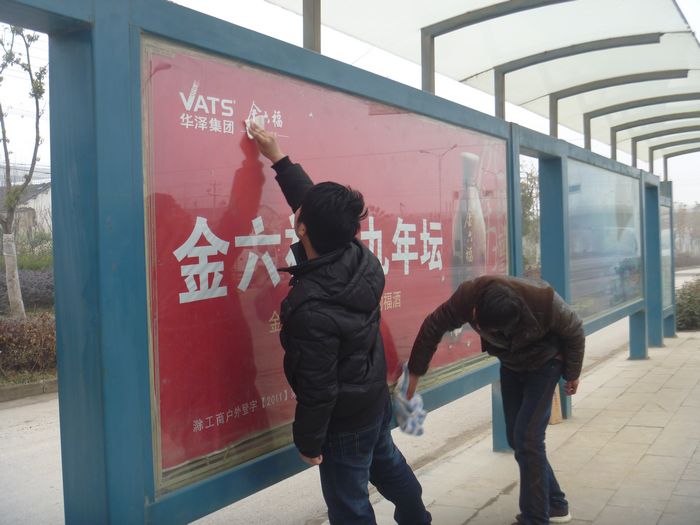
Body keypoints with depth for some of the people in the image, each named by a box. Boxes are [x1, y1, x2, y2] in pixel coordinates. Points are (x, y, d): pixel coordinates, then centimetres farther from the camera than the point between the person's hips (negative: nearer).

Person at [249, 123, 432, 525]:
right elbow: (319, 205, 2)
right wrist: (279, 159, 10)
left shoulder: (312, 309, -35)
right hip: (376, 398, 8)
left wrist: (308, 441, -11)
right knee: (387, 463, 32)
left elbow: (317, 388, -26)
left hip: (345, 419, -8)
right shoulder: (361, 257, -15)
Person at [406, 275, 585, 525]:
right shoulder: (469, 295, -32)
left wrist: (572, 374, -4)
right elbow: (433, 327, -18)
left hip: (544, 363, -4)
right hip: (511, 365, 5)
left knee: (527, 438, -13)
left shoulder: (543, 300, -38)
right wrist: (414, 373, -11)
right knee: (516, 438, 7)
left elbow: (574, 331, -17)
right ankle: (554, 504, 25)